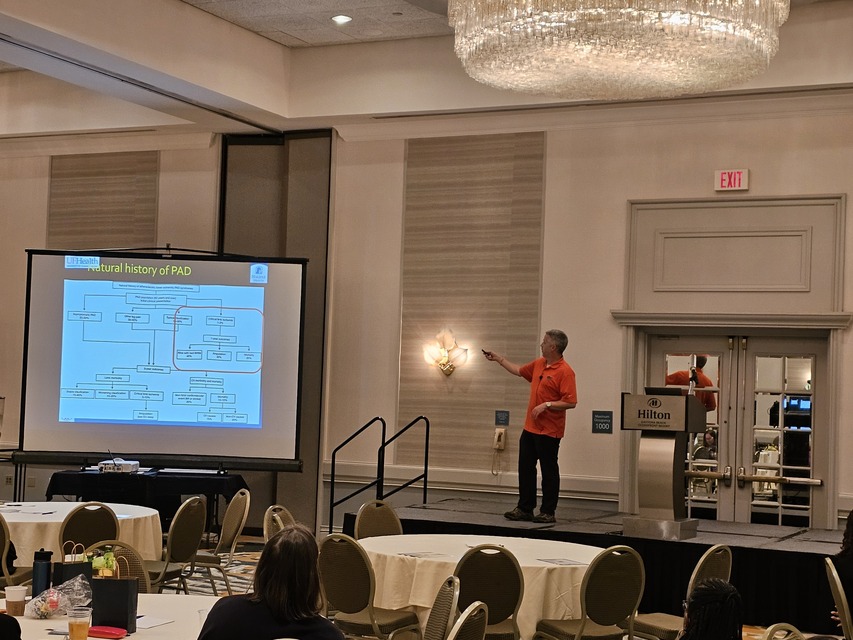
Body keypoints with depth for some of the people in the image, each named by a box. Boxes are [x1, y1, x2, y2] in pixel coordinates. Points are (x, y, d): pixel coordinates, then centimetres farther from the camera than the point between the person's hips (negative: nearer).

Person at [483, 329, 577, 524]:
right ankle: (525, 508, 20)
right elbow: (519, 371, 29)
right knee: (525, 468, 12)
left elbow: (571, 402, -21)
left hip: (549, 431, -9)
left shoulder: (565, 371, -16)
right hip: (530, 428, 9)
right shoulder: (538, 364, 10)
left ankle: (548, 512, 9)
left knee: (548, 471, 1)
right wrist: (499, 359, 31)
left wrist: (547, 405, -24)